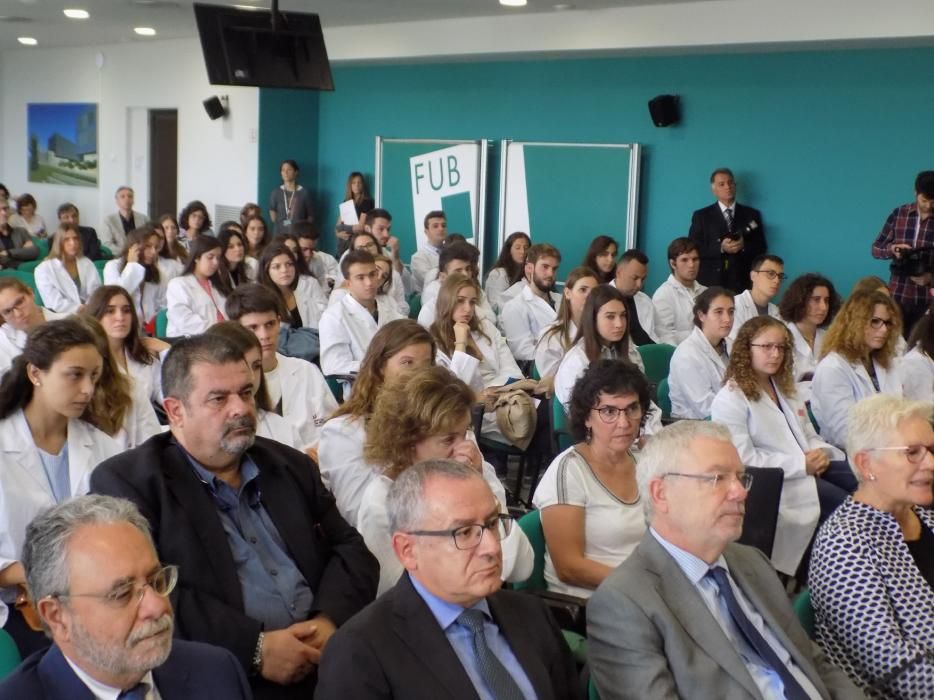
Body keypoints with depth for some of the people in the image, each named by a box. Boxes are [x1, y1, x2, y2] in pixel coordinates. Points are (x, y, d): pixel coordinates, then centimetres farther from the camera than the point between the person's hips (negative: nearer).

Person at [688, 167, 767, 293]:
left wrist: (744, 246, -12)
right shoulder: (701, 216, 6)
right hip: (711, 283, -1)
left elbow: (762, 248, 9)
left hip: (742, 284, 1)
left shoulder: (752, 214, 11)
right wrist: (720, 248, -14)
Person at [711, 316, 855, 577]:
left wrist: (821, 452, -3)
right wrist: (801, 464, -18)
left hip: (811, 468, 8)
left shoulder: (784, 389, 20)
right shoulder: (730, 400, -8)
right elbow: (743, 459, -17)